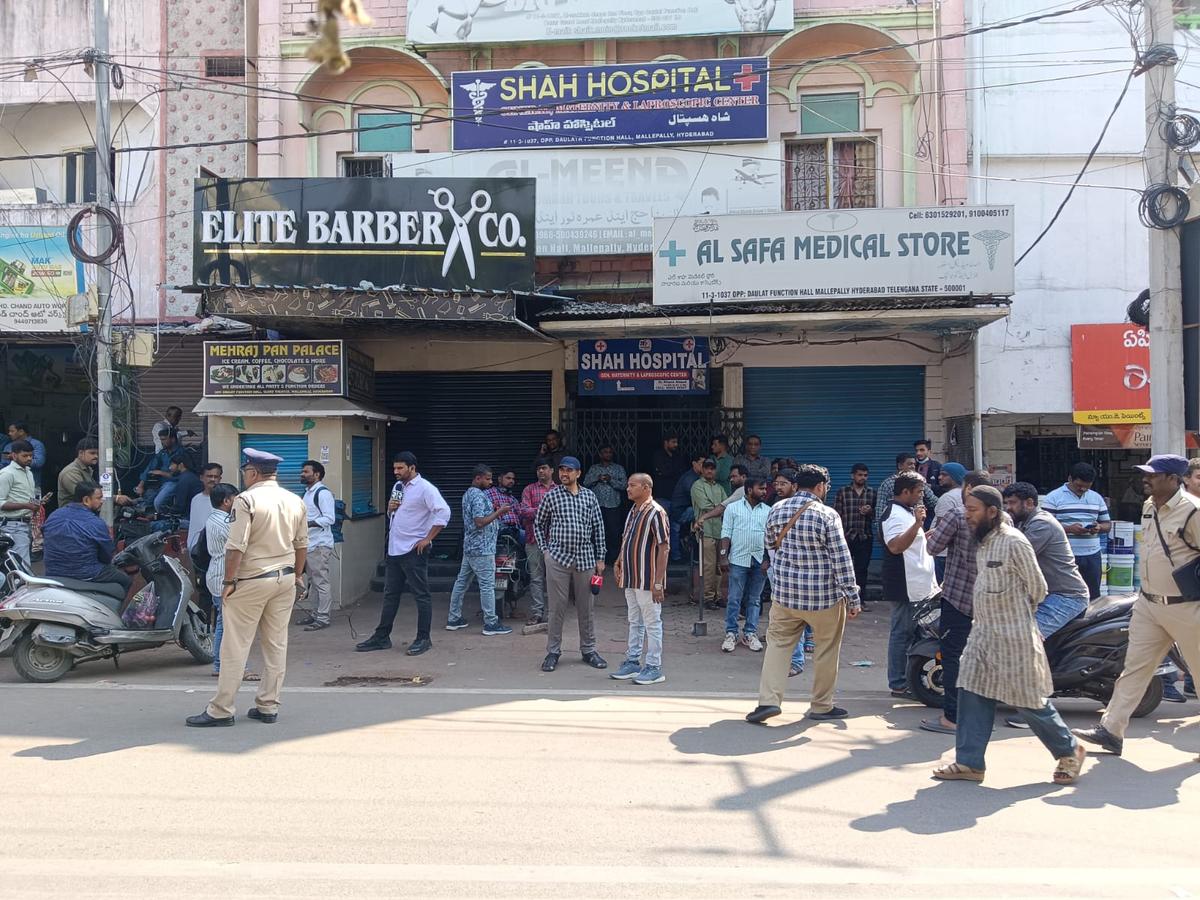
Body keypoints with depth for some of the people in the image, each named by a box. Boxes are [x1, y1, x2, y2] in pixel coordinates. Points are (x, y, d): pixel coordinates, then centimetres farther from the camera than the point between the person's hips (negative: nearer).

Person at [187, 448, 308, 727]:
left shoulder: (247, 500, -13)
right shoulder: (295, 501, 6)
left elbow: (236, 547, -17)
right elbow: (301, 544, 12)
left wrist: (228, 581, -9)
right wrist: (297, 576, 22)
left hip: (251, 581, -6)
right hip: (285, 579, 6)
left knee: (235, 647, 1)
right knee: (277, 645, 10)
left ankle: (221, 710, 6)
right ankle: (268, 707, 16)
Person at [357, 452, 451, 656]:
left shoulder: (424, 488, -12)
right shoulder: (397, 486, 14)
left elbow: (443, 512, -21)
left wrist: (427, 539, -19)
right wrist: (390, 508, 1)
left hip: (414, 550, -8)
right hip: (394, 548, 8)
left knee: (421, 595, 0)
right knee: (390, 594, 13)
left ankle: (423, 639, 6)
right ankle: (382, 637, 20)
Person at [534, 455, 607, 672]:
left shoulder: (589, 496, 7)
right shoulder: (551, 496, 2)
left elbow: (598, 528, 9)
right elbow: (539, 523, 12)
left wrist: (600, 558, 6)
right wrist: (545, 549, 4)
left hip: (585, 558, 2)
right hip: (558, 558, -2)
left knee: (586, 607, 8)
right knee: (557, 607, 2)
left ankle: (588, 650, 20)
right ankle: (553, 652, 12)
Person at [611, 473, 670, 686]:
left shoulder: (656, 512, -16)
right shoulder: (633, 510, 10)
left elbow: (664, 548, -18)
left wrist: (658, 582, -21)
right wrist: (618, 562, 9)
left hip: (648, 580, -9)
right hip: (631, 578, 9)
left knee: (652, 624, 2)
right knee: (634, 623, 17)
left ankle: (654, 668, 10)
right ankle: (632, 662, 28)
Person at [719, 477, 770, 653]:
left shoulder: (768, 511, 8)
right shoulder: (733, 508, 1)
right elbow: (726, 533, -1)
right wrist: (723, 556, -7)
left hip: (759, 561, 3)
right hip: (738, 559, -3)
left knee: (754, 600, 9)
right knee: (734, 599, 0)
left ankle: (750, 634, 17)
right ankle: (731, 634, 7)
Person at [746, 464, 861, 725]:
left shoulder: (777, 510, 1)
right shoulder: (827, 515, -13)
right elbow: (841, 559, -12)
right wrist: (853, 597, -7)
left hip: (784, 592, 4)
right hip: (824, 596, -3)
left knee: (778, 642, 12)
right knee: (827, 650, 12)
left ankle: (768, 700, 0)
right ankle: (821, 706, 21)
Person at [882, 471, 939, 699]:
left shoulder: (907, 512, 19)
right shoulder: (896, 515, -16)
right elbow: (895, 546, -33)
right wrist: (917, 523, -38)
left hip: (917, 586, 11)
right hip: (905, 587, -11)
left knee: (911, 633, 14)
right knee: (903, 634, -5)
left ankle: (910, 679, 22)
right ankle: (899, 685, 0)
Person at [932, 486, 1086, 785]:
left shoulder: (1014, 542, -18)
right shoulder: (985, 541, 9)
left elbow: (1037, 587, -10)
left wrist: (1019, 614, 3)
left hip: (1014, 636, -8)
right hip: (983, 633, 8)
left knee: (1029, 701, 3)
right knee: (973, 694, 4)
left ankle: (1069, 751, 26)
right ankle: (969, 762, 10)